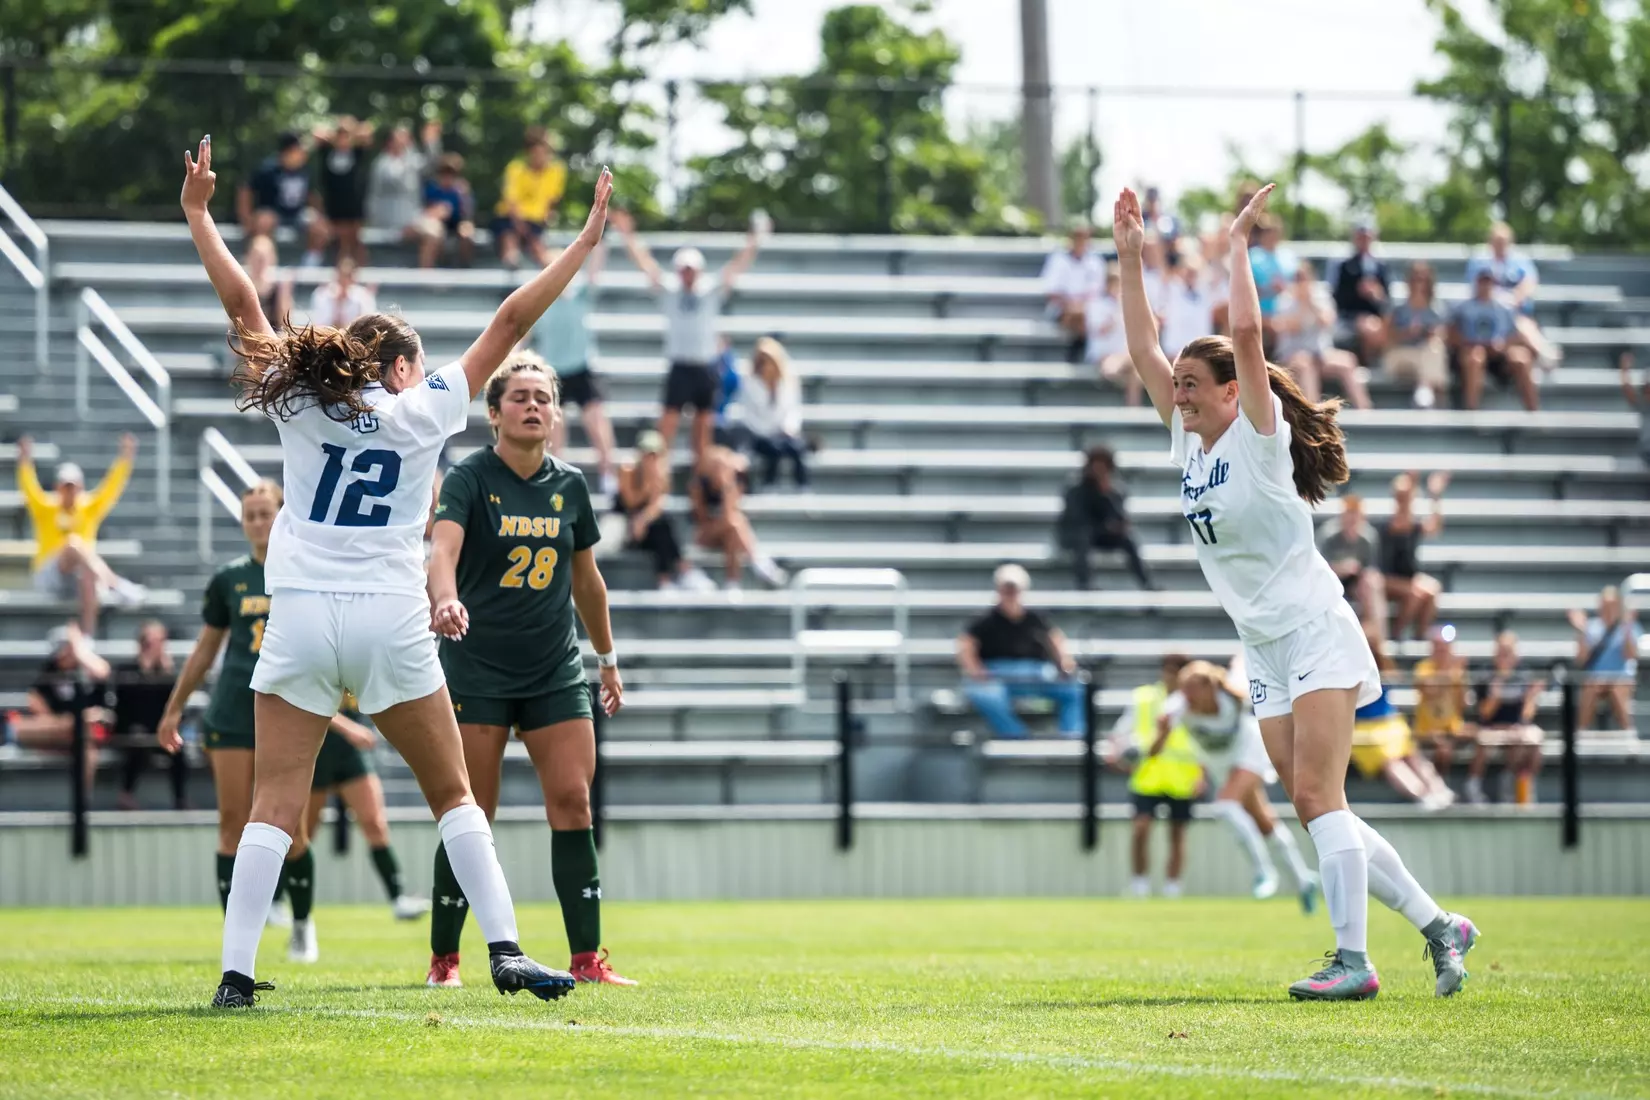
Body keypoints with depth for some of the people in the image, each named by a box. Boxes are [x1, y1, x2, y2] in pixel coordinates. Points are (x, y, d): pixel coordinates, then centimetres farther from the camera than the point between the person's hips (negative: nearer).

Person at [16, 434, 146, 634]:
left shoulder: (90, 509, 12)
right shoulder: (45, 508, 6)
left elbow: (111, 488, 4)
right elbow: (29, 489, -9)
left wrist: (125, 459, -7)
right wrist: (25, 462, -25)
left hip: (81, 575, 2)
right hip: (49, 578, -2)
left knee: (88, 574, -37)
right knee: (74, 543, -32)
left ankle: (87, 633, -45)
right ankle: (115, 583, -52)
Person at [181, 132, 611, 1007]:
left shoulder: (300, 403, 7)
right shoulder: (424, 409, 4)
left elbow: (242, 306, 12)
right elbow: (510, 322, 7)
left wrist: (197, 211, 21)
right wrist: (585, 243, 13)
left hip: (300, 616, 1)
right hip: (391, 622, -1)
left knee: (273, 805, -1)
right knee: (452, 794, 10)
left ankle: (235, 973, -9)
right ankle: (505, 952, 3)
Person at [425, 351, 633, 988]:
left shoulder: (570, 486, 6)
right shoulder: (469, 479, -9)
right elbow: (443, 548, -28)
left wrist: (608, 660, 24)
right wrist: (446, 600, -48)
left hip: (555, 672, 4)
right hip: (476, 670, -4)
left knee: (572, 799, -6)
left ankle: (586, 958, -2)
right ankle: (443, 959, 8)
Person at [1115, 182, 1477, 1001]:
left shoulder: (1260, 437, -9)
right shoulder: (1189, 443, 9)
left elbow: (1247, 334, -21)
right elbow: (1143, 351, 9)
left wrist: (1238, 244, -15)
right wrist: (1129, 258, 5)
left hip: (1317, 637, -8)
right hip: (1264, 653, 8)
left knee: (1316, 795, -18)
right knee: (1314, 809, 3)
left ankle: (1352, 959, -20)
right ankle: (1437, 926, 11)